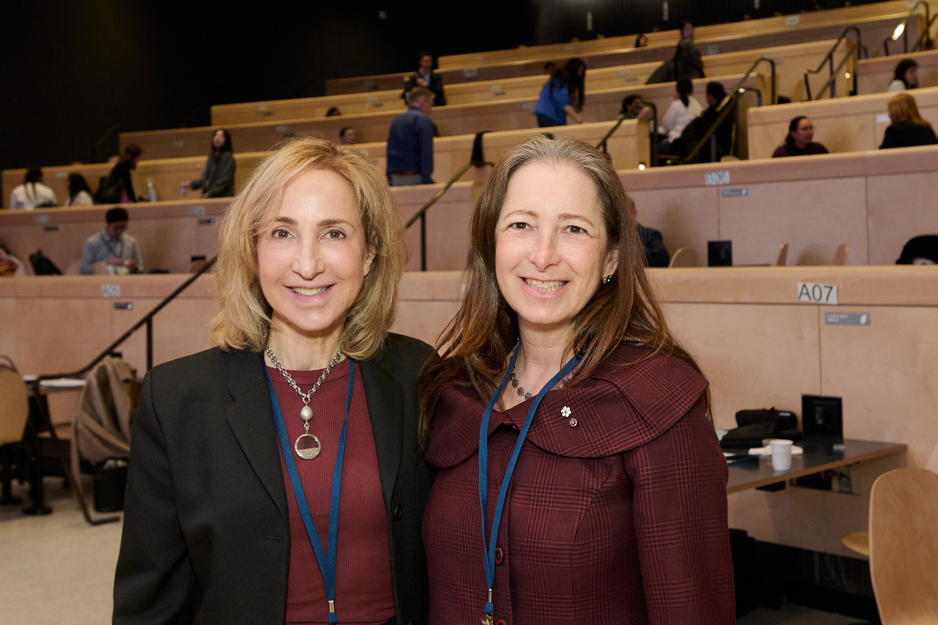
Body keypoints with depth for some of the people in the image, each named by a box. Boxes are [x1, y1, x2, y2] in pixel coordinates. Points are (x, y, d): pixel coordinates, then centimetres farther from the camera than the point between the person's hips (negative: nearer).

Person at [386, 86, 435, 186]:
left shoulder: (396, 119, 16)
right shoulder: (423, 120, -7)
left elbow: (389, 151, 18)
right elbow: (426, 153, -15)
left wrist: (389, 178, 20)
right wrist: (427, 180, -17)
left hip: (395, 178, 7)